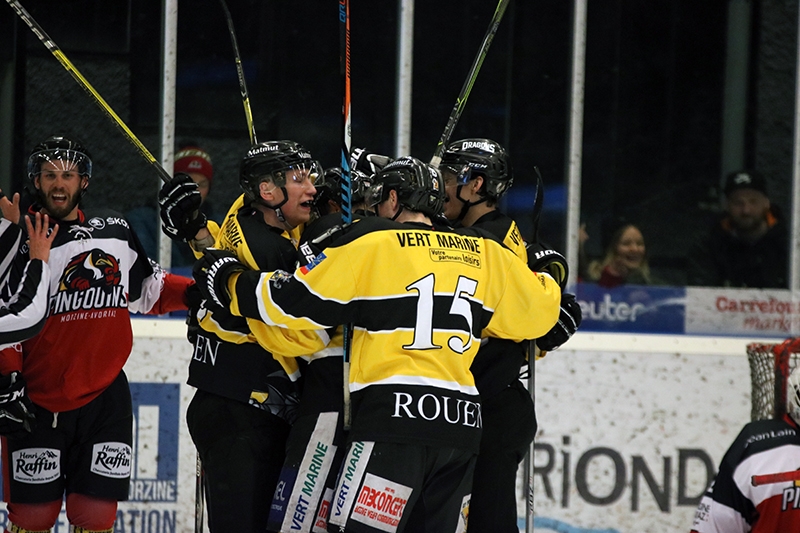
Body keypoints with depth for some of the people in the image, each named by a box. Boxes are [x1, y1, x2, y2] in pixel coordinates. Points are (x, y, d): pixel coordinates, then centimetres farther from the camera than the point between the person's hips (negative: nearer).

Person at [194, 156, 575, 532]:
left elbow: (297, 301, 0)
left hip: (395, 414, -6)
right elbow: (540, 308, 18)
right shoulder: (484, 254, 14)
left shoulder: (372, 243, 1)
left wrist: (228, 280, 13)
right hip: (463, 425, 6)